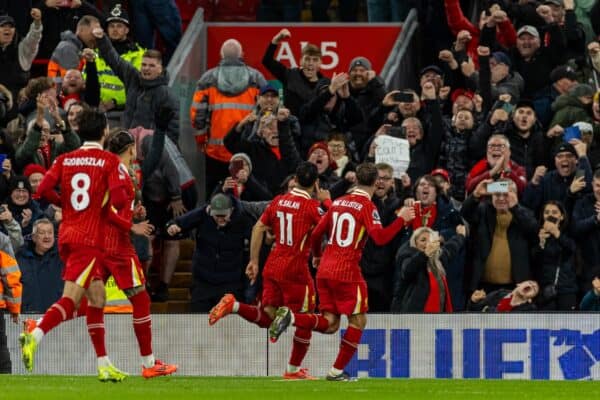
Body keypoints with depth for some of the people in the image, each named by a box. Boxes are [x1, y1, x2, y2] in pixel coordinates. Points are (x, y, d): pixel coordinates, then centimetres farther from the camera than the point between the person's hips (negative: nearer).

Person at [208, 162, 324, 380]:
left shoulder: (278, 201, 8)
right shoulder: (312, 206, -10)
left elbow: (258, 229, 8)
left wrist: (254, 261, 14)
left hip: (272, 266, 6)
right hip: (295, 270, -6)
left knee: (266, 318, 11)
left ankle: (233, 305, -13)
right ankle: (293, 370, 12)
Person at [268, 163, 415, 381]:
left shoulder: (338, 202, 13)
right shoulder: (367, 206, -7)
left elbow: (316, 234, 16)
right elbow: (379, 237, -21)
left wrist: (317, 256, 33)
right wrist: (401, 219, -11)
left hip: (325, 270, 6)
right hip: (347, 272, -6)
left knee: (330, 324, 9)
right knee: (358, 321, 8)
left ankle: (290, 317, -14)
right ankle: (337, 371, 5)